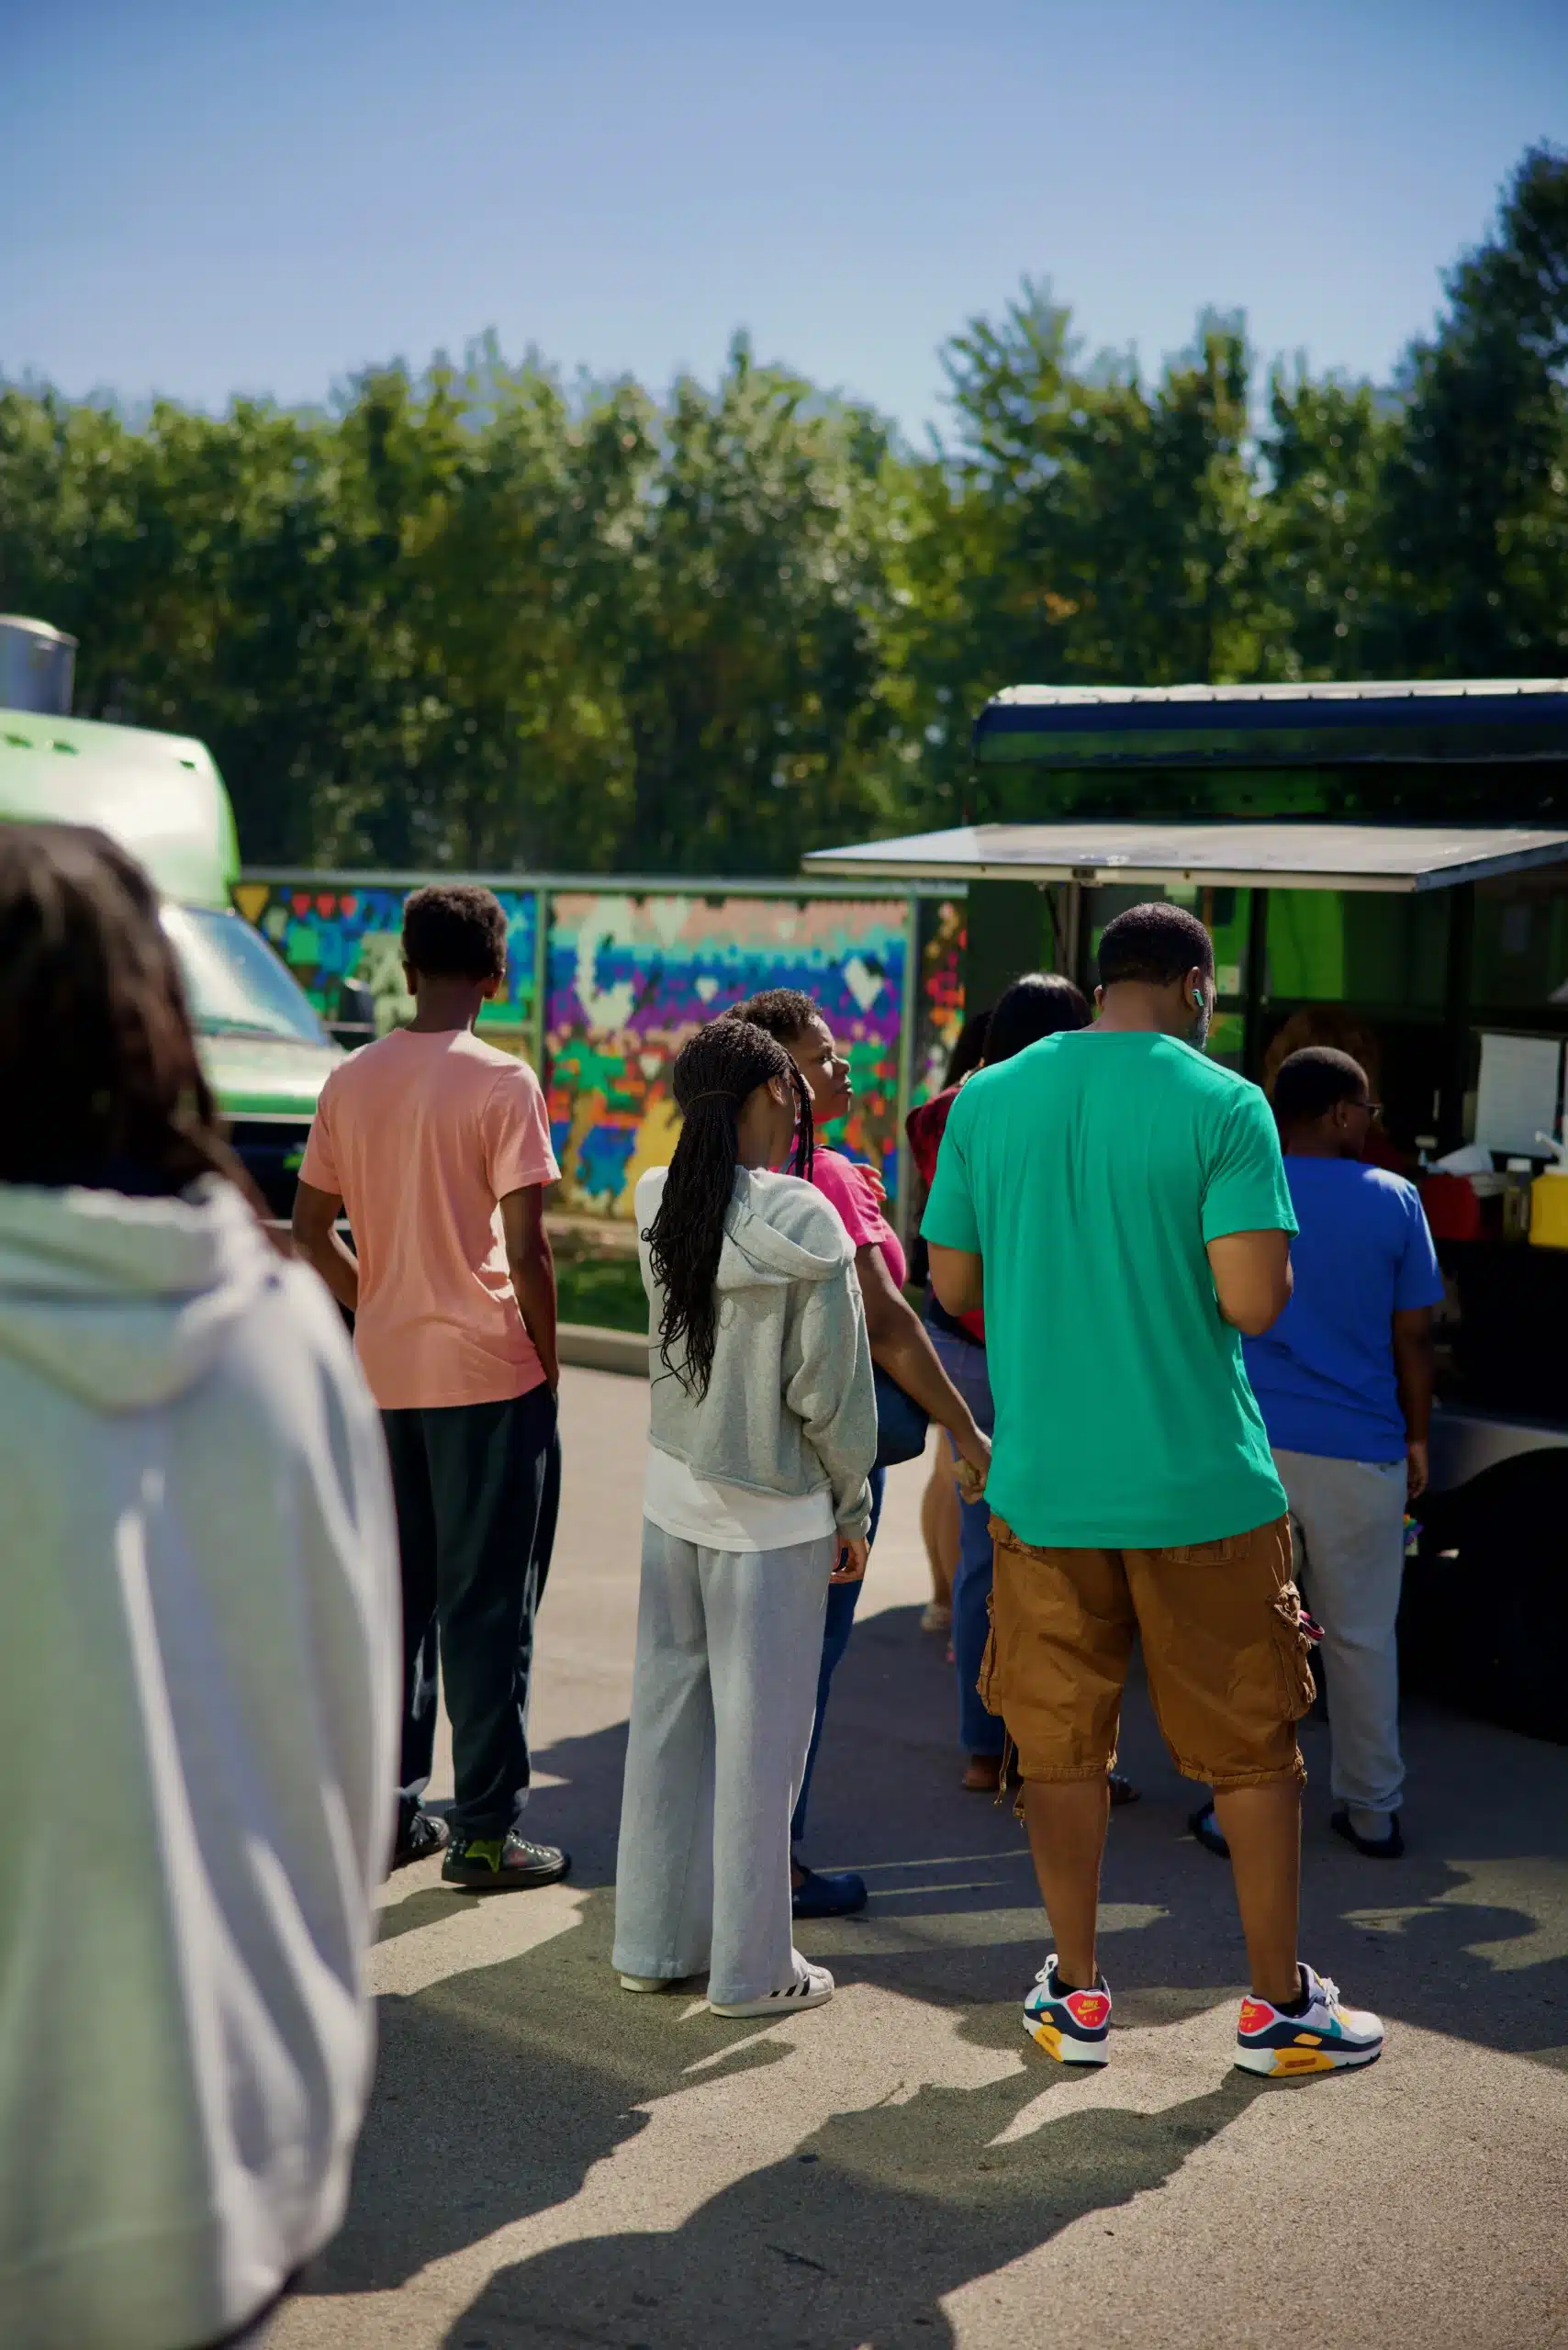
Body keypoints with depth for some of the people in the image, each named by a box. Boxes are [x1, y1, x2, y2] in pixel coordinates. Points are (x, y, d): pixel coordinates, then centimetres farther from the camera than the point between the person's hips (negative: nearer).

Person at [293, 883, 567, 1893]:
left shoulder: (352, 1082, 5)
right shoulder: (503, 1083, -11)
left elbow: (311, 1226, 9)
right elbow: (525, 1248, -14)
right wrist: (548, 1357, -2)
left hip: (386, 1374, 5)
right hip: (489, 1375, -5)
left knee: (394, 1596, 14)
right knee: (488, 1608, 2)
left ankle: (388, 1811, 22)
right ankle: (488, 1833, 7)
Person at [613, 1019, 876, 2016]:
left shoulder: (660, 1203, -4)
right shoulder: (806, 1228, -18)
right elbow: (830, 1389, -13)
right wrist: (853, 1508, 2)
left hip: (674, 1488, 5)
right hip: (772, 1514, -5)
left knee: (667, 1710, 14)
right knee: (759, 1733, 5)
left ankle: (654, 1942, 26)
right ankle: (752, 1968, 16)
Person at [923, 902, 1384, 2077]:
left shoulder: (987, 1099, 2)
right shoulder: (1224, 1105, -10)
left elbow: (953, 1284, 6)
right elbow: (1254, 1299, -18)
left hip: (1042, 1483, 3)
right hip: (1201, 1484, -3)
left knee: (1061, 1744, 14)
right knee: (1250, 1747, 12)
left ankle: (1076, 1997, 25)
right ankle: (1280, 2002, 23)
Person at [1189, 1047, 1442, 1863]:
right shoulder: (1393, 1201, -2)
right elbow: (1413, 1338, 1)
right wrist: (1416, 1439, 12)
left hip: (1250, 1441, 0)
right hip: (1360, 1451, 0)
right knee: (1363, 1637, 11)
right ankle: (1372, 1812, 20)